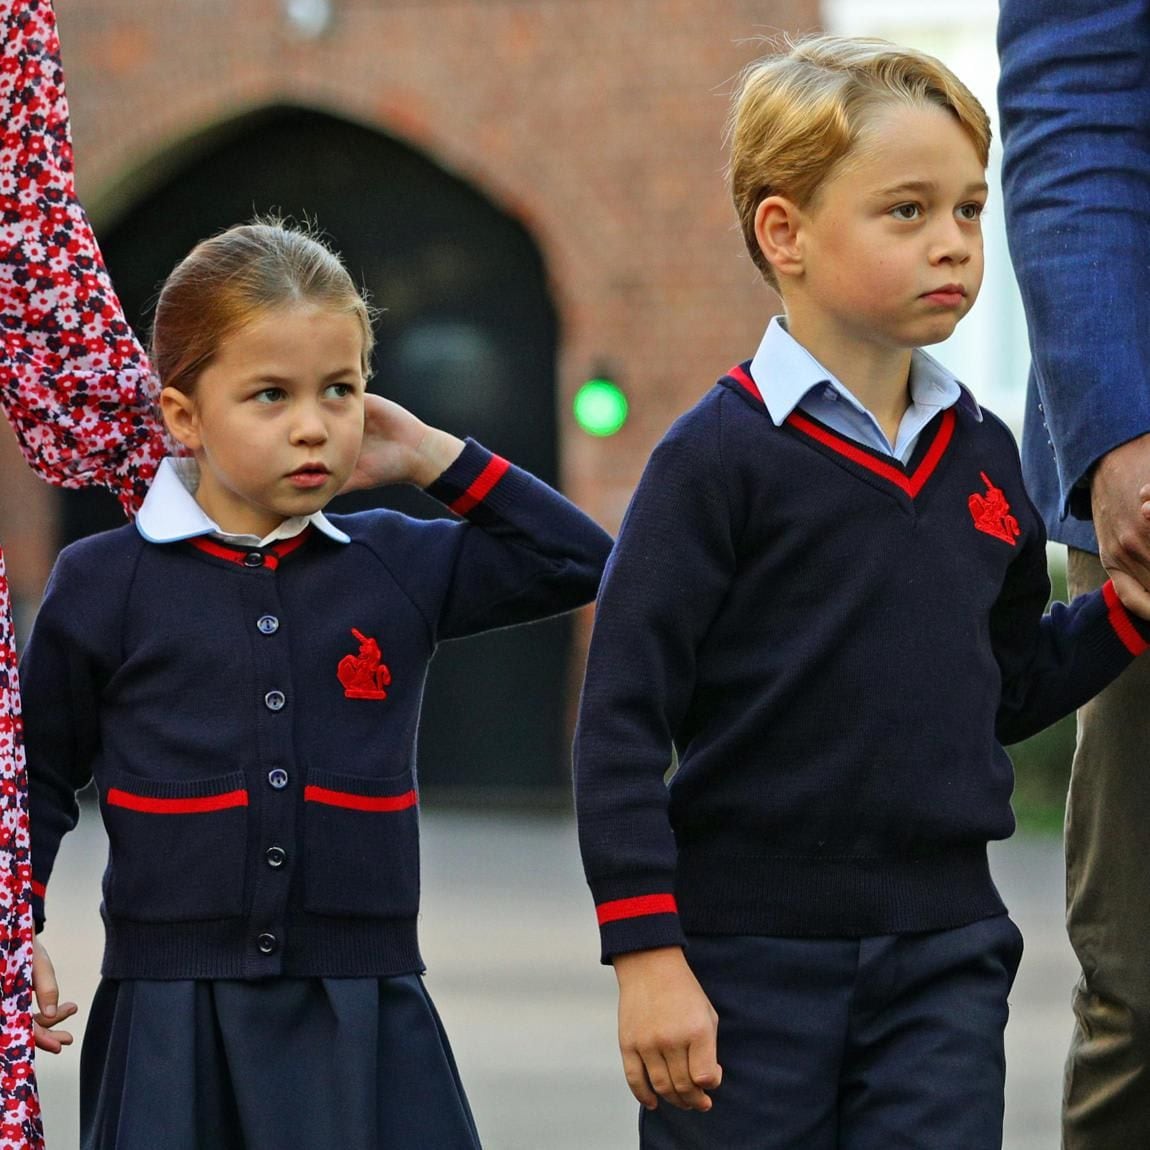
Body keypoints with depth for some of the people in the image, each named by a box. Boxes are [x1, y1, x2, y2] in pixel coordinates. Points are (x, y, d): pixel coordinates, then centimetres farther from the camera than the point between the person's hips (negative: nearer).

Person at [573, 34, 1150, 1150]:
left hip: (943, 959, 5)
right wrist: (647, 954, -14)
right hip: (746, 961, -5)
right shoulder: (721, 456, -9)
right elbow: (620, 721, -10)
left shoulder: (982, 455, 10)